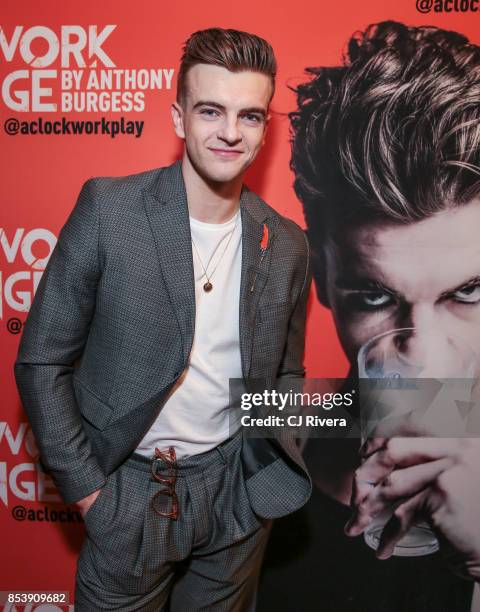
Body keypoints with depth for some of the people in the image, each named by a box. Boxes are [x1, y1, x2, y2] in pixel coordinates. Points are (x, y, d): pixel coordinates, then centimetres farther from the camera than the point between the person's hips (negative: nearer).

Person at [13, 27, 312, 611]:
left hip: (236, 495, 3)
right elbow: (40, 363, -9)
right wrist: (86, 489, -9)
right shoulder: (107, 209, -13)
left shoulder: (287, 246, -3)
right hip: (128, 492, -2)